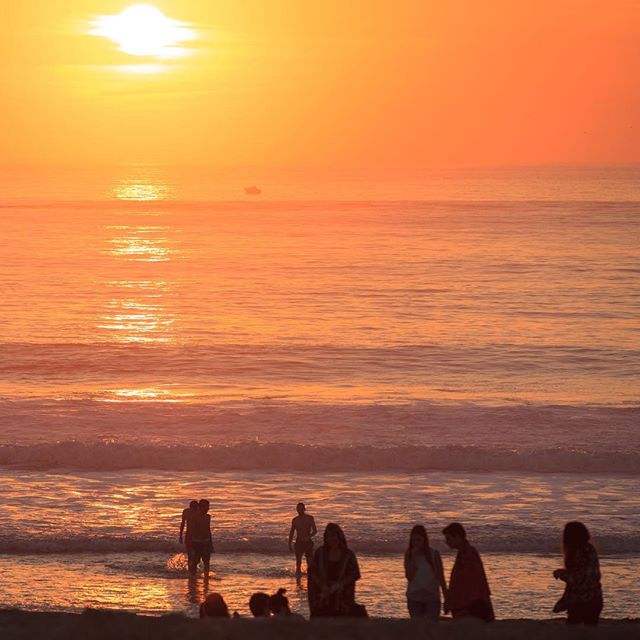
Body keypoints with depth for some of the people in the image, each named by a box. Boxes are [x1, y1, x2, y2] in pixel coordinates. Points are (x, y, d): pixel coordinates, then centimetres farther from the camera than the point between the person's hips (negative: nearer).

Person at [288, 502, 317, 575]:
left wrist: (309, 537, -22)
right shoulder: (295, 520, 7)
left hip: (308, 542, -2)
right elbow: (291, 533, 14)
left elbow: (315, 530, -4)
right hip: (299, 542, 2)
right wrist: (289, 544, 8)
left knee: (309, 562, -3)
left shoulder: (310, 518, -1)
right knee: (298, 562, -2)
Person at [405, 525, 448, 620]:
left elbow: (441, 578, 1)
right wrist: (414, 557, -15)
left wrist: (446, 599, 0)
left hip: (432, 598, -1)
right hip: (414, 598, 1)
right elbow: (409, 576, -9)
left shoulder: (434, 554, -2)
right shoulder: (409, 554, 1)